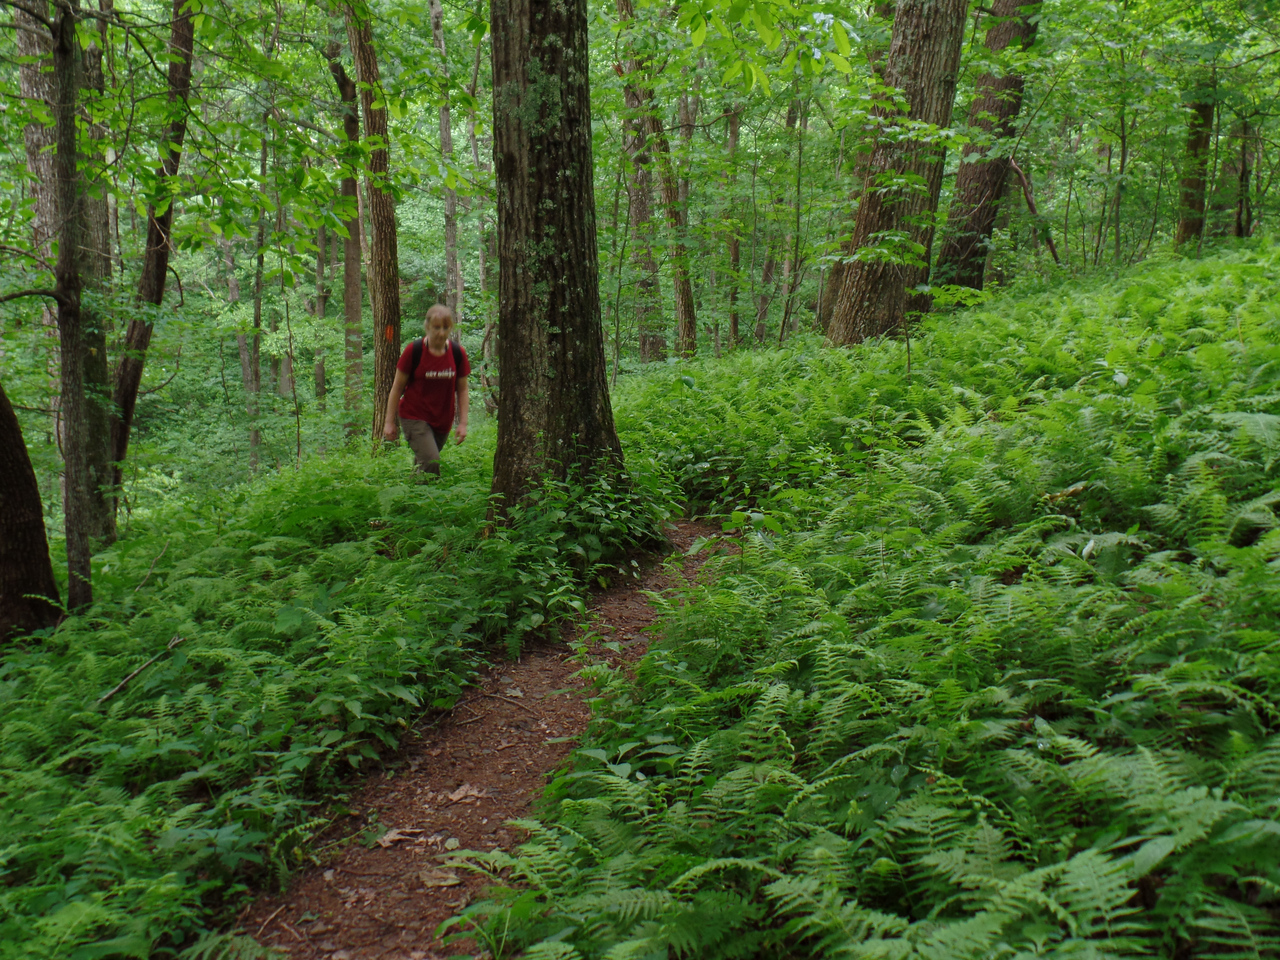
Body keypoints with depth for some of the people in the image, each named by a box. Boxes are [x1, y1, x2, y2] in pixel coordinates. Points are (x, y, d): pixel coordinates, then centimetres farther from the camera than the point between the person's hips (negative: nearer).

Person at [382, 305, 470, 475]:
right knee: (430, 462, -21)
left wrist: (463, 423, 0)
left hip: (443, 421, 4)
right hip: (414, 416, -4)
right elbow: (397, 387, -3)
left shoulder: (458, 353, -1)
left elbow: (462, 390, 7)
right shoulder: (414, 350, -9)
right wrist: (389, 421, -4)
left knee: (422, 464, 9)